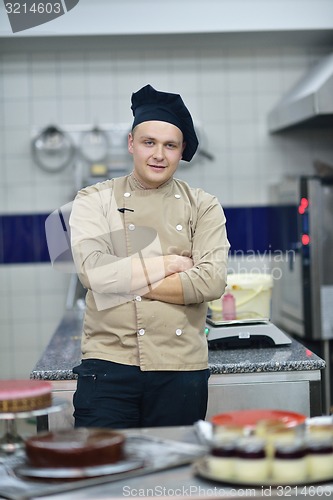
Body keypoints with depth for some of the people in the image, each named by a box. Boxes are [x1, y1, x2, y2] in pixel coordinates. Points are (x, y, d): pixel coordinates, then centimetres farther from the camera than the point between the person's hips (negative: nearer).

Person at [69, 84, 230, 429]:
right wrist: (170, 264, -7)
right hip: (108, 364, -1)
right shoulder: (94, 200, 6)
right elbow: (93, 271, -11)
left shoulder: (203, 207, 8)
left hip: (181, 369, 1)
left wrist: (125, 282, -9)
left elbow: (211, 282, -8)